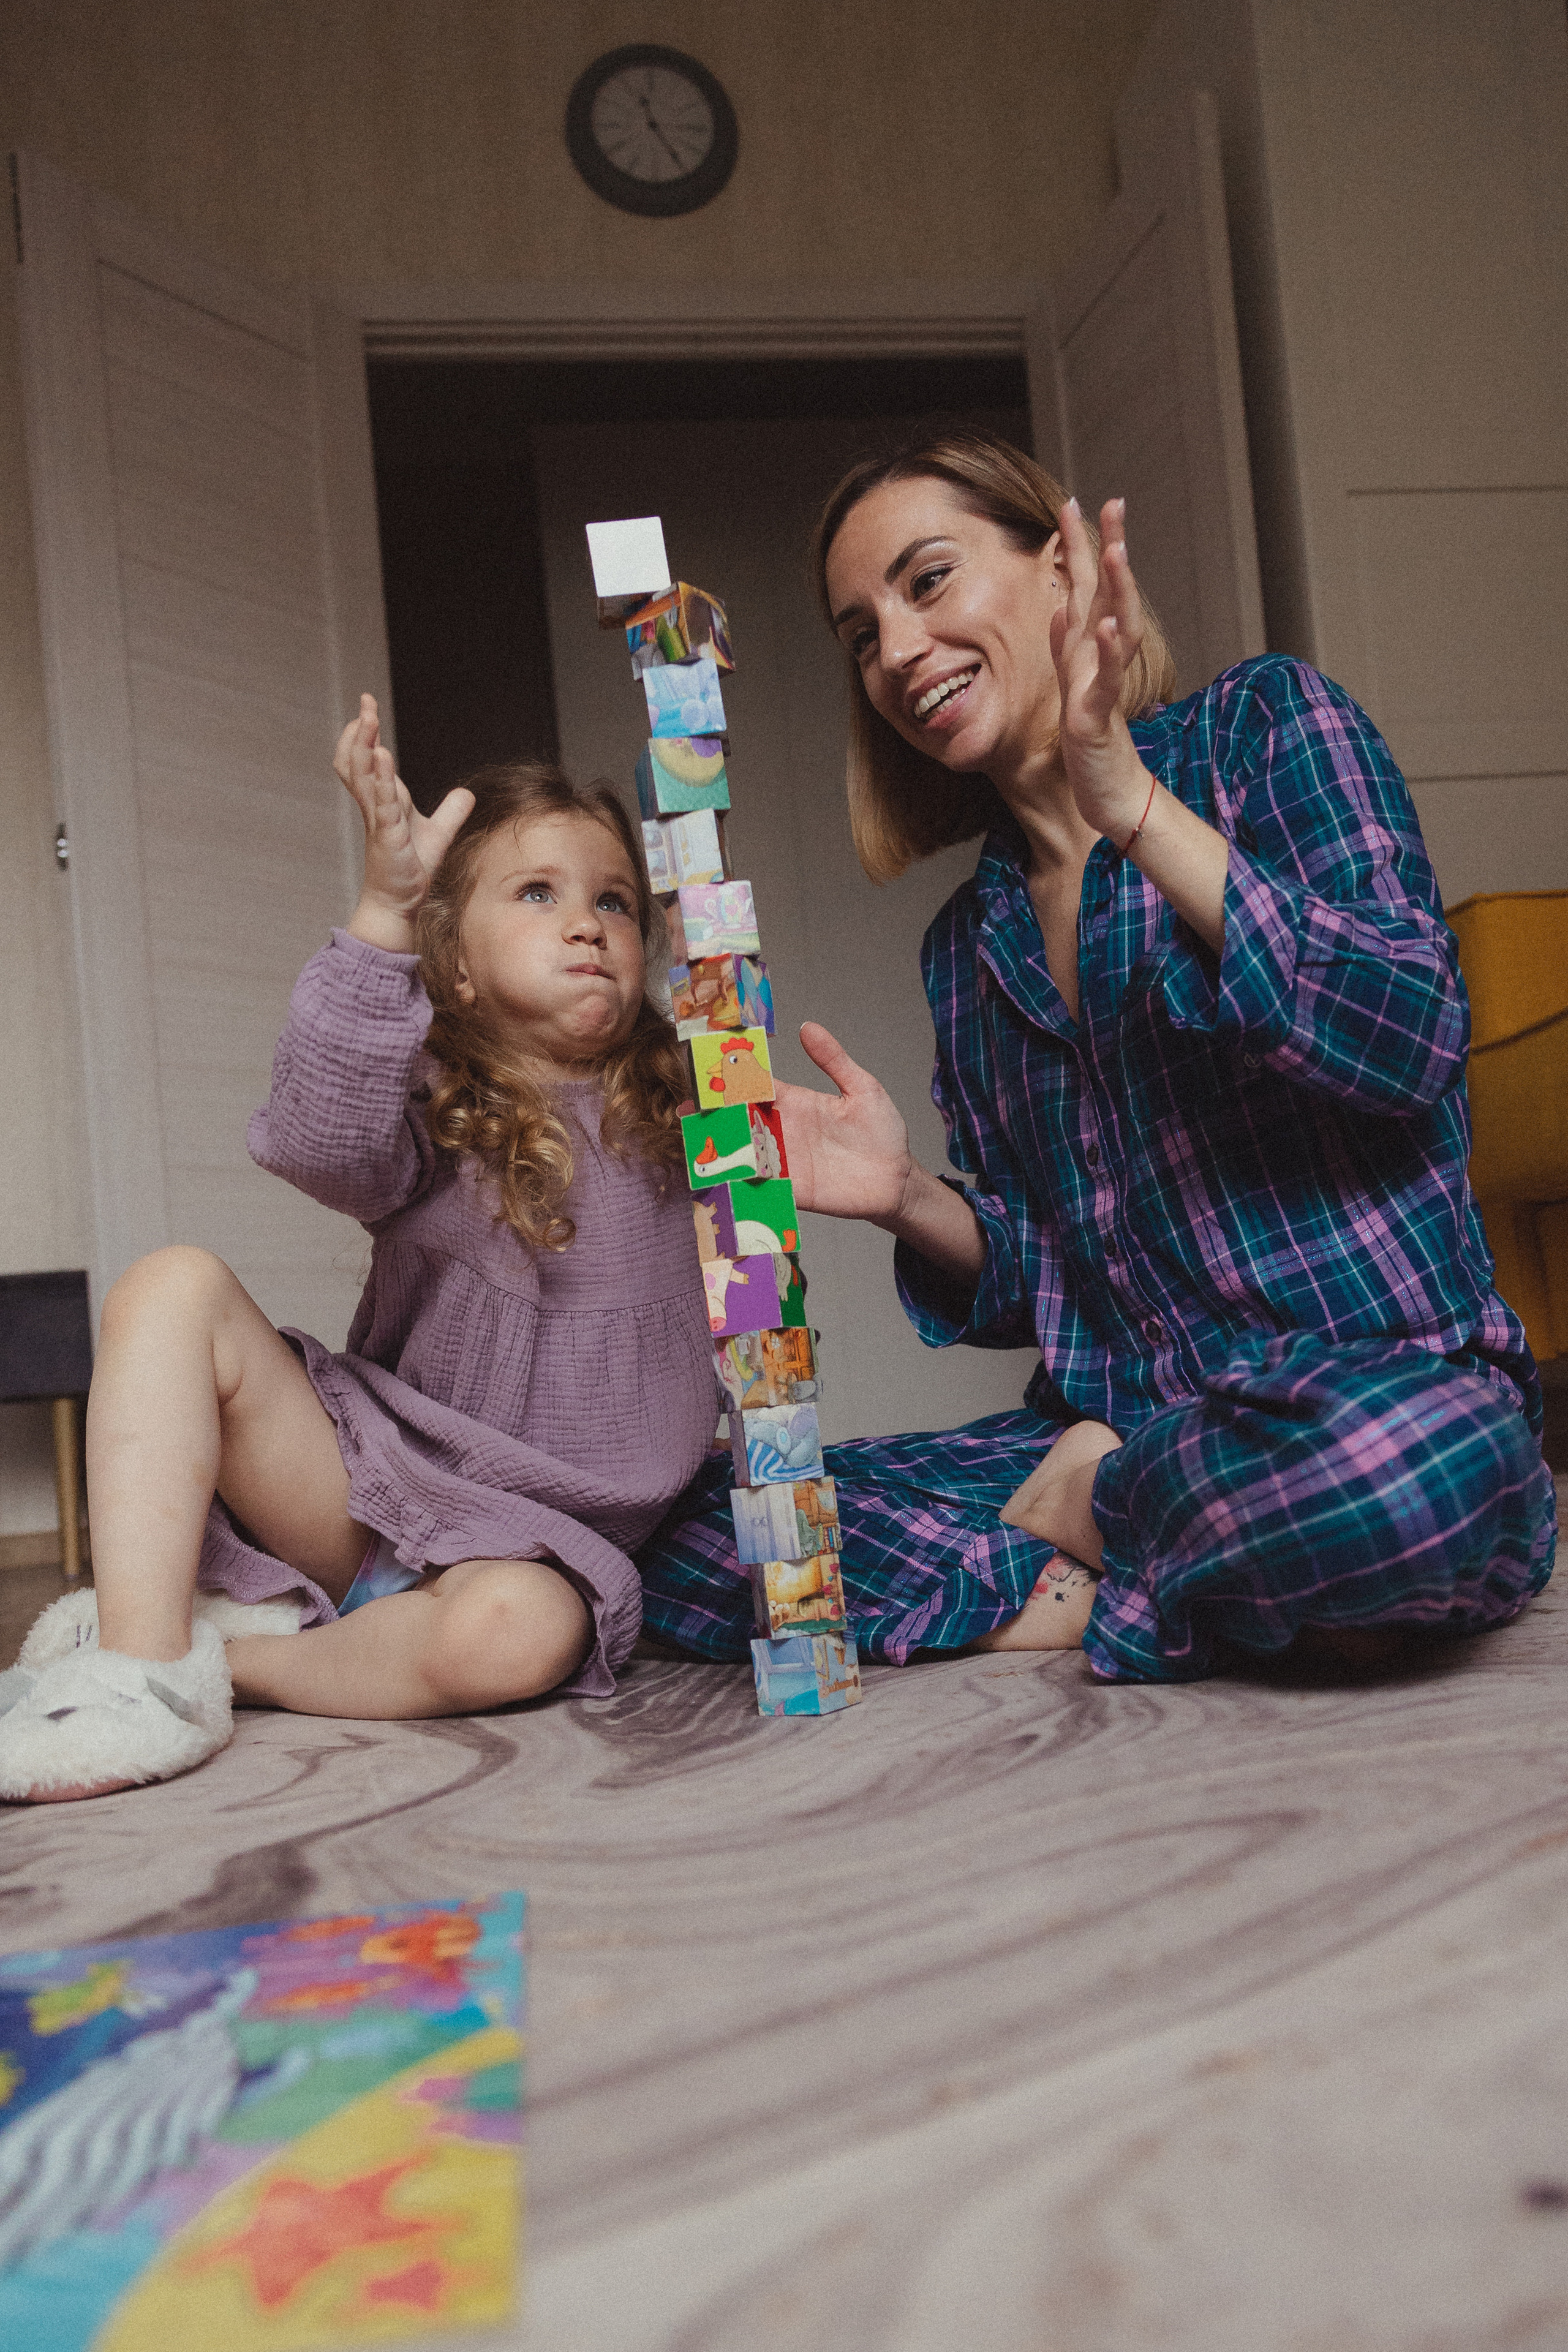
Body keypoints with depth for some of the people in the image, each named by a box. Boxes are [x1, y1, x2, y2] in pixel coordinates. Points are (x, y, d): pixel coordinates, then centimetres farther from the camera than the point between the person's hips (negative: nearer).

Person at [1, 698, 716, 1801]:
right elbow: (323, 1142, -30)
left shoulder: (681, 1119, 3)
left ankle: (223, 1653, -14)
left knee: (516, 1631, -36)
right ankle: (142, 1656, -22)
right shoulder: (428, 1108, -4)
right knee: (172, 1289, -18)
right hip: (373, 1485, 0)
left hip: (535, 1534, 0)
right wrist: (385, 912, -39)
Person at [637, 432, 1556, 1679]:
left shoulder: (1265, 723, 1)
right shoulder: (967, 945, 15)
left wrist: (1134, 804, -19)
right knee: (688, 1537, -12)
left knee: (1395, 1457, -41)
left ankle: (1094, 1515, -9)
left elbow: (1409, 1040, -15)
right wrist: (910, 1198, -7)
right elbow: (1035, 1278, 14)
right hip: (1105, 1428, 4)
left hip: (1394, 1390, -3)